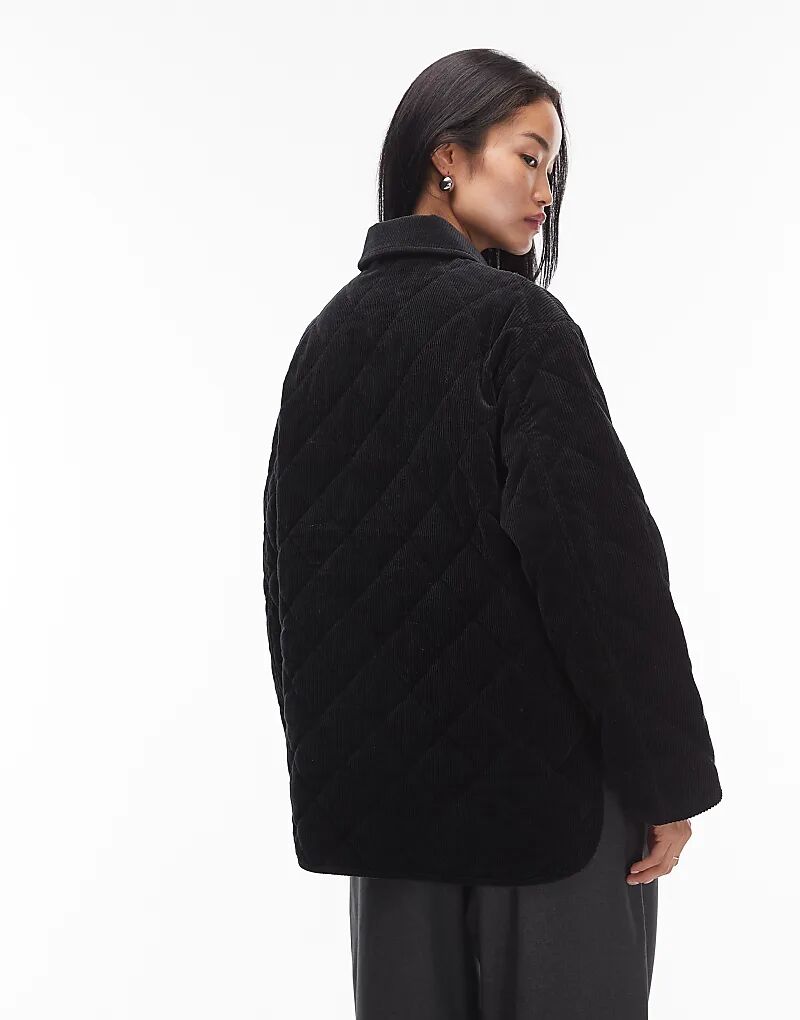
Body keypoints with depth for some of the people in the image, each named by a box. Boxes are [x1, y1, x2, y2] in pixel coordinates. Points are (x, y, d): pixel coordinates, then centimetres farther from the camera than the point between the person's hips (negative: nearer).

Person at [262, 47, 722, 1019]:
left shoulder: (328, 333, 6)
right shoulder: (518, 321, -12)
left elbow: (292, 565, 10)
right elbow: (601, 554, -18)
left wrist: (325, 752, 18)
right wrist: (669, 773, -11)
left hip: (384, 769, 6)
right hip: (542, 765, -6)